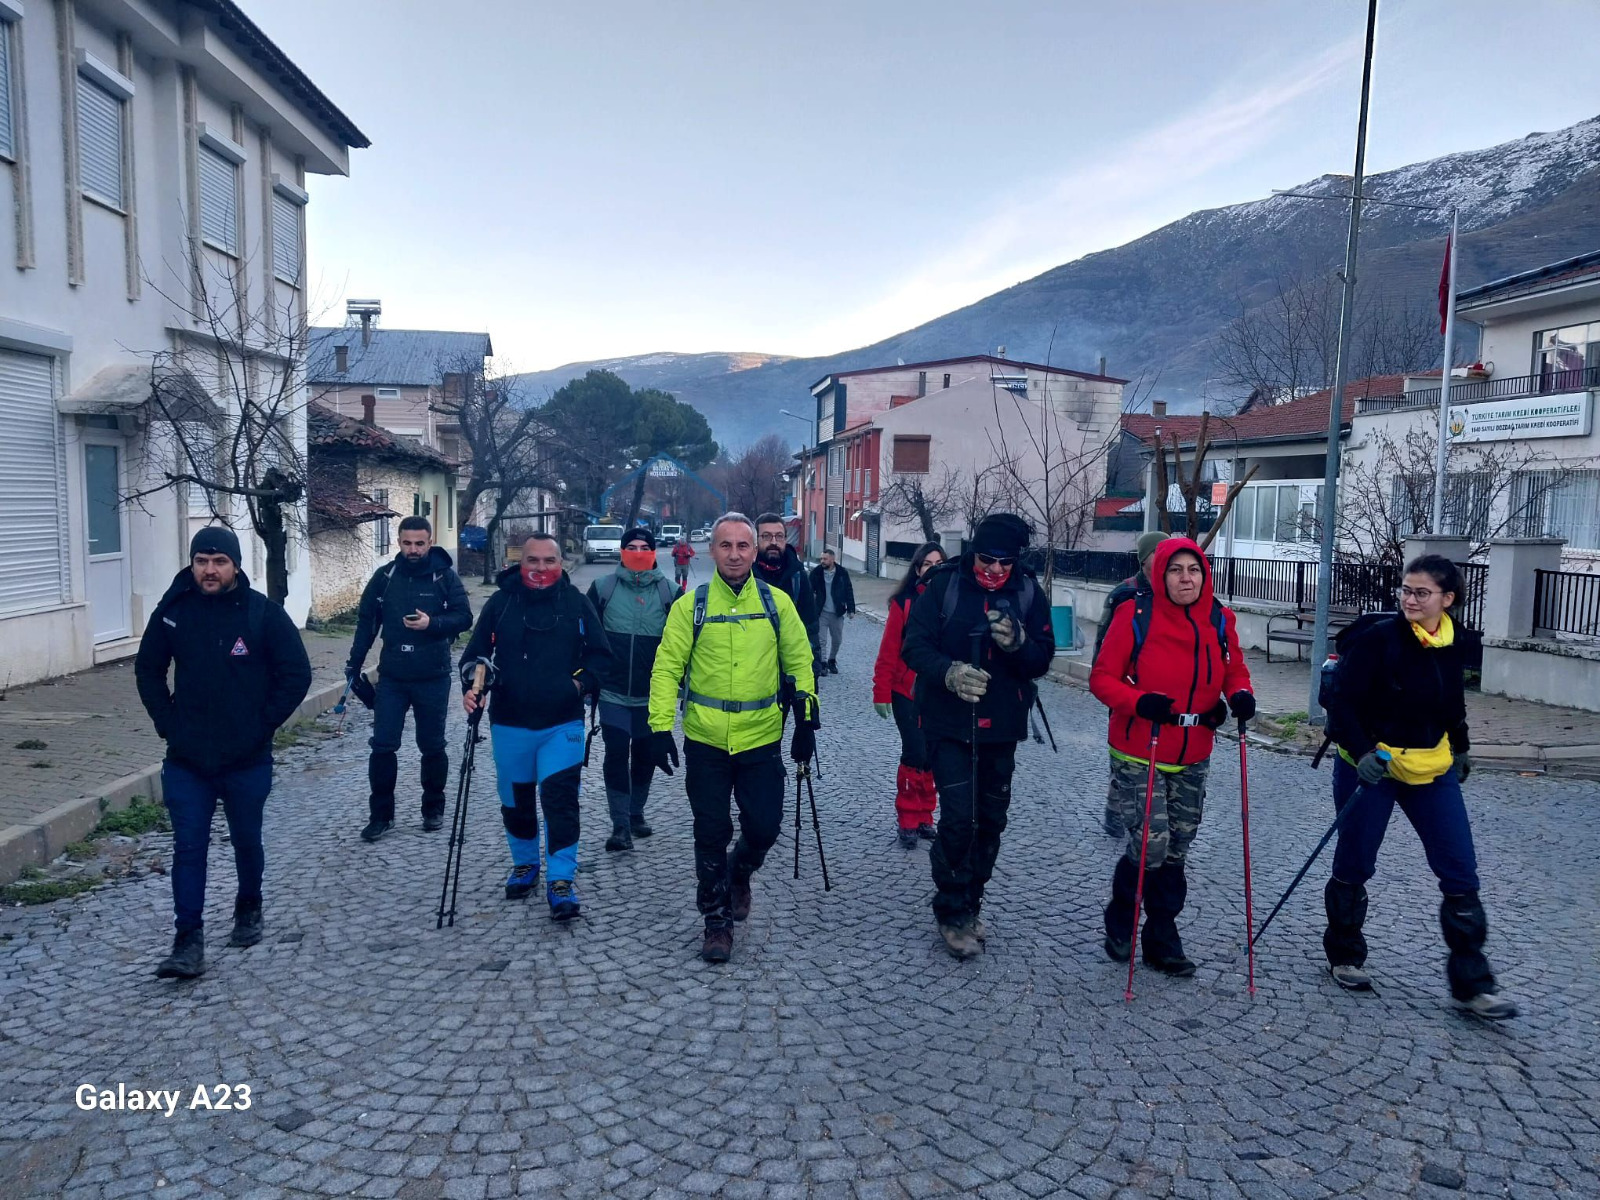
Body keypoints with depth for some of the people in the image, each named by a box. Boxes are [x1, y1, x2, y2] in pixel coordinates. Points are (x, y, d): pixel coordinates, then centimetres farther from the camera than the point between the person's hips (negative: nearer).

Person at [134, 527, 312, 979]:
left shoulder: (263, 612, -8)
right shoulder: (172, 611, -1)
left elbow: (297, 674, -5)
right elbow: (148, 670, 12)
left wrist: (264, 723, -9)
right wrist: (167, 722, 3)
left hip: (247, 758, -1)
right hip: (186, 759, 2)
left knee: (247, 841, 14)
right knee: (188, 848, 0)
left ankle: (248, 909, 37)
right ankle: (188, 941, 5)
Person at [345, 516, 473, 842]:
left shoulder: (446, 576, -4)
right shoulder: (384, 576, 2)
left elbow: (464, 618, -6)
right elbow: (366, 621, 8)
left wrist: (433, 623, -24)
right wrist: (353, 664, 6)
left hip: (433, 678, -2)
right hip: (391, 677, 2)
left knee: (432, 746, 9)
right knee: (382, 745, 0)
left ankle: (434, 808, 26)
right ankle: (380, 814, 12)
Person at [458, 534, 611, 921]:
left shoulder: (576, 603, -2)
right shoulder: (500, 603, 0)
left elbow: (600, 654, 5)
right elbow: (475, 653, 4)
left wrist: (583, 682, -12)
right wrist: (471, 686, -13)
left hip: (562, 724, -2)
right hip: (510, 724, 2)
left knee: (560, 800, -8)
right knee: (516, 800, 16)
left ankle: (561, 881, 1)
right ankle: (525, 864, 38)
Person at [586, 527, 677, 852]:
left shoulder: (668, 592, 1)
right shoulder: (603, 587, 0)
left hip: (652, 694, 2)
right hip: (613, 691, -1)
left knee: (645, 755, 12)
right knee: (616, 754, -6)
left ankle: (636, 813, 30)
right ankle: (621, 825, -1)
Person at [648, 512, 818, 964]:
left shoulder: (777, 602, 0)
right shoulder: (691, 606, -4)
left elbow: (799, 662, 5)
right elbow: (667, 668, -3)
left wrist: (806, 721, 3)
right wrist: (660, 726, -10)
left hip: (761, 739, 1)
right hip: (705, 740, -1)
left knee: (764, 827, 4)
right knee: (711, 833, 7)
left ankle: (739, 873, 38)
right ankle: (717, 920, 24)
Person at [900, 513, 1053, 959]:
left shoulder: (1028, 592, -1)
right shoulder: (943, 584, -9)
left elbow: (1041, 660, -2)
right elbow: (915, 645, -11)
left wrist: (1017, 643, -24)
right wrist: (948, 671, -30)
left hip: (1001, 727, 4)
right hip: (949, 725, -3)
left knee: (990, 821, 13)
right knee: (959, 819, -9)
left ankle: (970, 905, 32)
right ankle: (952, 913, 11)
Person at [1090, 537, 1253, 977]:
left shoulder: (1219, 619, 0)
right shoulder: (1136, 614, -13)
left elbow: (1235, 669, 12)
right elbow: (1102, 678, -11)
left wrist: (1240, 695, -11)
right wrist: (1139, 701, -28)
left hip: (1192, 759, 5)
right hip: (1137, 754, -5)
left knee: (1176, 851, 13)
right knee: (1152, 844, -9)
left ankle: (1162, 940, 30)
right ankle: (1120, 918, 20)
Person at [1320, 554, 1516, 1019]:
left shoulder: (1458, 642, 0)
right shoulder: (1378, 637, -16)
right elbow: (1343, 702, -16)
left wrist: (1461, 746, 20)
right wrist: (1361, 751, -25)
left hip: (1432, 770, 5)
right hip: (1369, 767, -5)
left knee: (1461, 873, 2)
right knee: (1353, 866, 7)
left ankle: (1471, 984, 13)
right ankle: (1345, 956, 28)